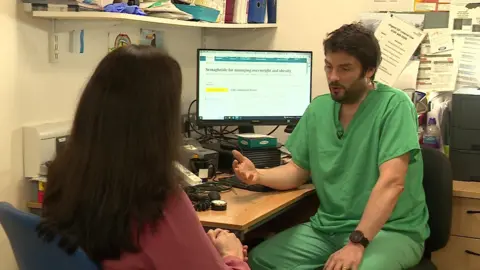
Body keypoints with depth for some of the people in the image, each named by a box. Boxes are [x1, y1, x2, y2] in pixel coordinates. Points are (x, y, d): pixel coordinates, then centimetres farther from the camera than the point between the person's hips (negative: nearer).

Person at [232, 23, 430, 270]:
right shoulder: (318, 108, 6)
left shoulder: (393, 105, -13)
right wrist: (258, 175, -8)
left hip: (391, 229, -5)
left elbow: (391, 182, -22)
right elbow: (298, 170, 12)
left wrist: (357, 243, -30)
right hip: (328, 226, 5)